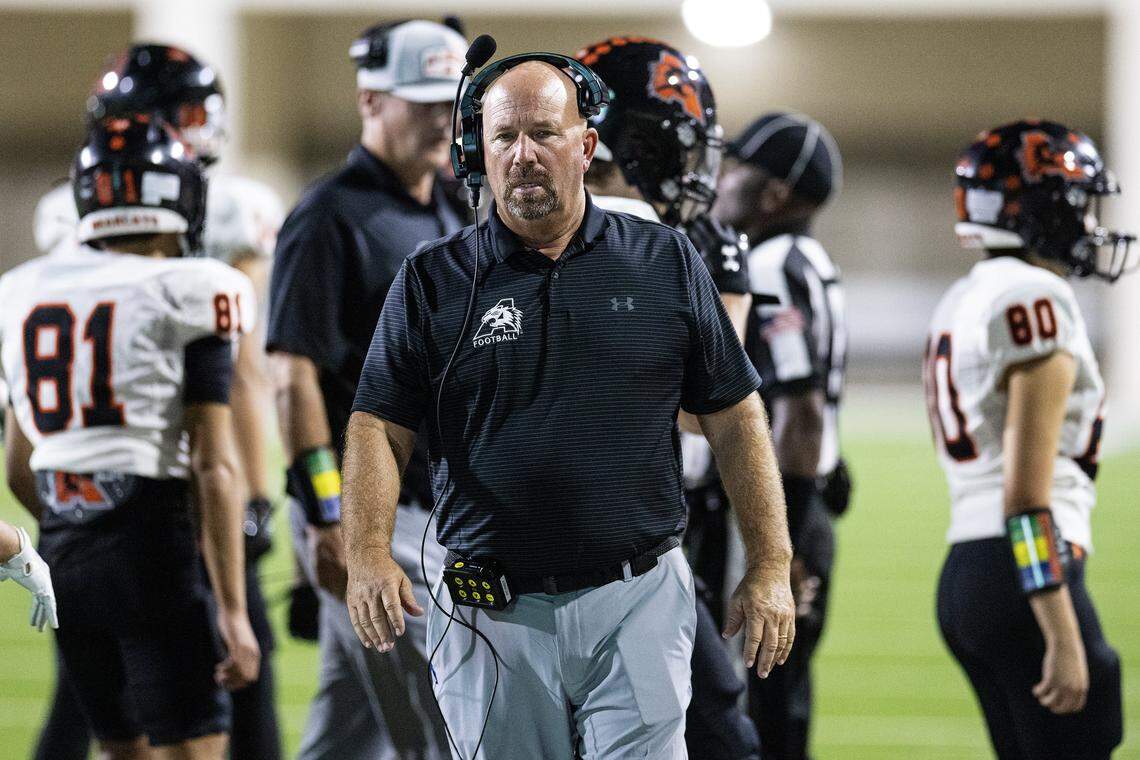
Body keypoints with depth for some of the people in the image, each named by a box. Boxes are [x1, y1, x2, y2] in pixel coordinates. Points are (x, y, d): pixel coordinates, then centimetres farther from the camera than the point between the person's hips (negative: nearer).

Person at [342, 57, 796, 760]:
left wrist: (771, 568, 2)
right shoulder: (433, 281, 4)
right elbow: (378, 429, 1)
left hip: (638, 604, -1)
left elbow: (736, 419, 8)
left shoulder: (666, 264, 6)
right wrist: (369, 555, -16)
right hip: (493, 618, 1)